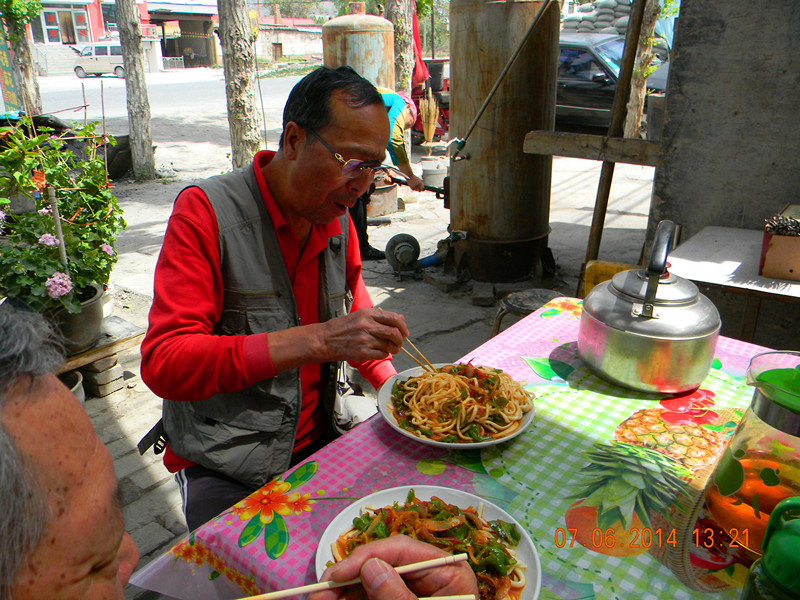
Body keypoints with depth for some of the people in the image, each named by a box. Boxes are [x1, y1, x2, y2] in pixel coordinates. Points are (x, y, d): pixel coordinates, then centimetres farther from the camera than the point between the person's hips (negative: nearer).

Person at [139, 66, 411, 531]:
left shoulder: (338, 219, 4)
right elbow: (163, 363, -24)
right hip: (220, 470, -5)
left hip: (316, 442, 6)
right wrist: (315, 341, -34)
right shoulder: (206, 211, -15)